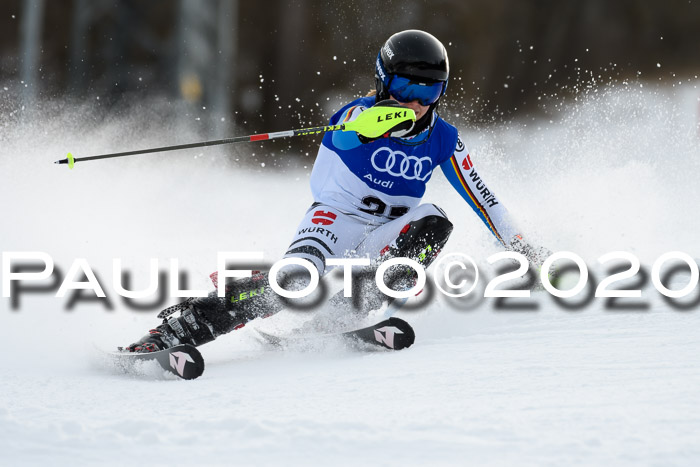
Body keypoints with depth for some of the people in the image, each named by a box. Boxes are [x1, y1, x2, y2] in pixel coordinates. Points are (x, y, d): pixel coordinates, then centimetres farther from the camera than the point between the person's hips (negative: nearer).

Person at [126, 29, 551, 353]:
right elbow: (344, 133, -36)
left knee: (433, 223, -26)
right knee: (298, 278, -33)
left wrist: (518, 245, 2)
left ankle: (359, 308, -26)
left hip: (384, 237, 4)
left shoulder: (442, 140, 1)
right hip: (335, 218, -4)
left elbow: (480, 196, 8)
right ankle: (178, 329, -36)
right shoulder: (361, 112, -12)